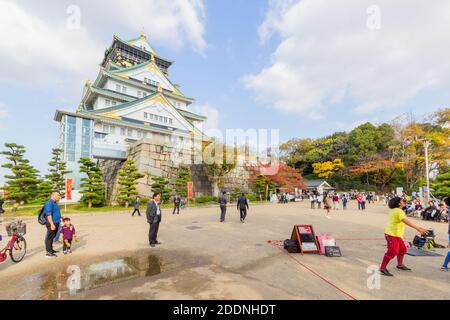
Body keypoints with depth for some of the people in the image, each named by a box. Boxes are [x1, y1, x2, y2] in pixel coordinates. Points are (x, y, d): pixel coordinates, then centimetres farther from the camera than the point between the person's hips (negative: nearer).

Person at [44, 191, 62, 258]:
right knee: (49, 237, -3)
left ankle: (50, 250, 28)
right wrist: (52, 224, -25)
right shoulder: (49, 203, -15)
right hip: (52, 224, -10)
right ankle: (48, 252, 2)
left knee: (52, 237, 17)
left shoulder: (55, 203, 15)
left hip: (56, 223, 10)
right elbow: (48, 215, -22)